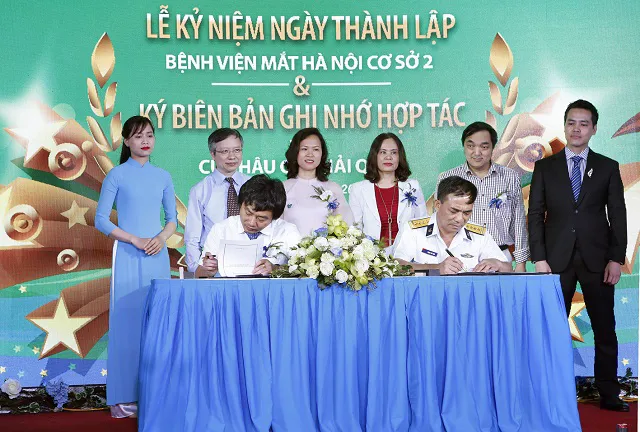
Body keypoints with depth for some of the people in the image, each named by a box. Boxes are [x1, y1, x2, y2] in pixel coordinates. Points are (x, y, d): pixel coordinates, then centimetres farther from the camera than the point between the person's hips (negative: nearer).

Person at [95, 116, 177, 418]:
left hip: (158, 255, 4)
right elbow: (101, 219, -2)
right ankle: (124, 398, -1)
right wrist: (135, 240, -12)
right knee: (127, 319, -5)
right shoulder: (117, 175, 1)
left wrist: (162, 237, -7)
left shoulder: (163, 176, 12)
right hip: (128, 256, -3)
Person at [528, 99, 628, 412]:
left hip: (596, 259, 0)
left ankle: (608, 394, 13)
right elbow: (535, 214, 5)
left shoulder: (608, 167, 8)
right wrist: (539, 257, -4)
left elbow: (617, 215, 5)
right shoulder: (545, 167, 8)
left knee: (605, 329, 4)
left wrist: (616, 258, -3)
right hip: (558, 258, 0)